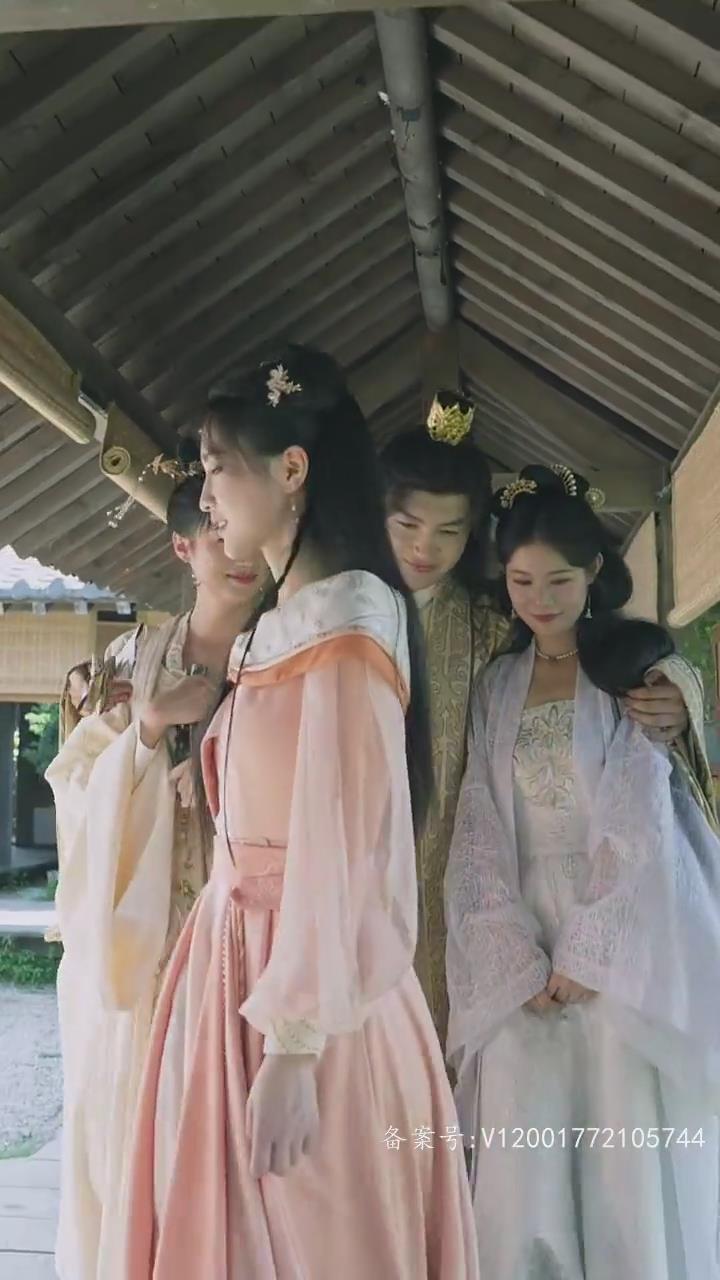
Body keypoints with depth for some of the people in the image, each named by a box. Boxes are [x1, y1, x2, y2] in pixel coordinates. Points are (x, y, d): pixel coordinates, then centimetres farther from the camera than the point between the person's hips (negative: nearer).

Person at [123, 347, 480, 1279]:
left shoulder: (345, 618, -13)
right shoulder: (278, 627, 14)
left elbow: (342, 843, -21)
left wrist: (295, 1047, -22)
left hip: (305, 991, -9)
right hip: (238, 962, 9)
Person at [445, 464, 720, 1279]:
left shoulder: (642, 668, 2)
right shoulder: (495, 689, 12)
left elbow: (643, 825, -6)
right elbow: (480, 831, 3)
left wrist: (587, 952, -12)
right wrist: (516, 958, -8)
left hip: (628, 941, -2)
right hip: (521, 947, 3)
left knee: (631, 1156, 0)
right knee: (524, 1165, 1)